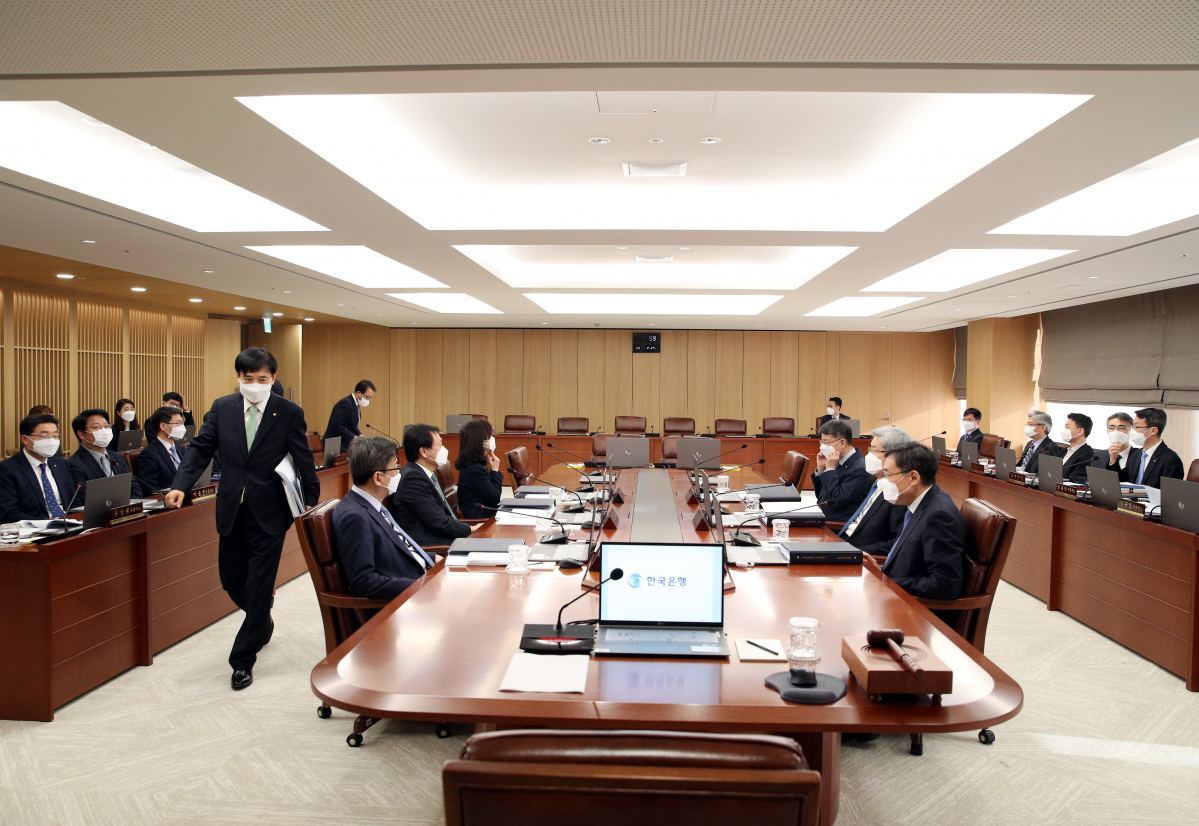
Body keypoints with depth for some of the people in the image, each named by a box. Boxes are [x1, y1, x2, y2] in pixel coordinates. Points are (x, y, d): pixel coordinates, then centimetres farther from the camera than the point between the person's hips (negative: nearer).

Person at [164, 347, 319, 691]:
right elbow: (201, 448, 1)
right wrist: (180, 485, -14)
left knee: (259, 586, 0)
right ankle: (262, 625, 45)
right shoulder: (222, 408, 3)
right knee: (232, 580, 15)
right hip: (232, 511, 4)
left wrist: (312, 505, -8)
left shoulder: (289, 412, -5)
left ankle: (243, 660, 15)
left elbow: (304, 461, -4)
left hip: (269, 513, -4)